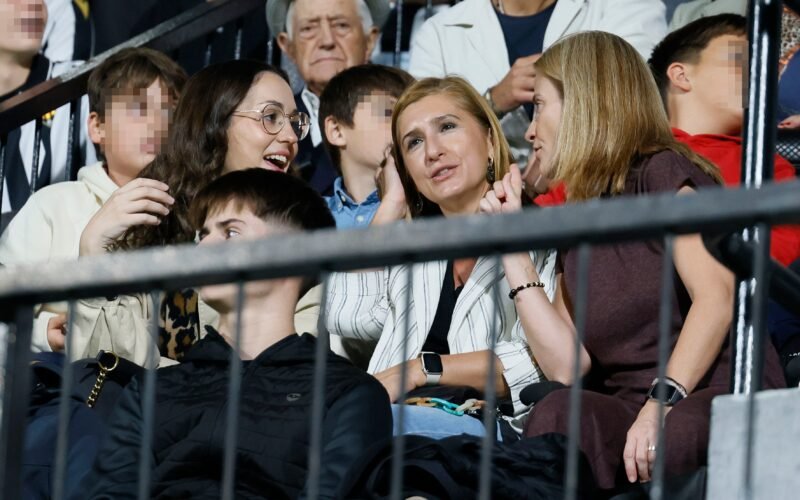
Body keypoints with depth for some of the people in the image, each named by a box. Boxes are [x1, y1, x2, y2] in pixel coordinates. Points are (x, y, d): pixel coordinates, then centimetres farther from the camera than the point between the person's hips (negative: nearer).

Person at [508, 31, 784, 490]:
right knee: (559, 414, -31)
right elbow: (567, 366, 10)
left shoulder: (662, 174, 4)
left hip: (722, 396, -5)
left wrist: (663, 401, -25)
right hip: (629, 410, 5)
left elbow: (718, 297, -13)